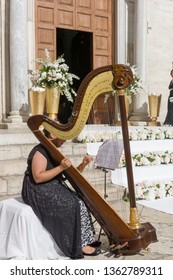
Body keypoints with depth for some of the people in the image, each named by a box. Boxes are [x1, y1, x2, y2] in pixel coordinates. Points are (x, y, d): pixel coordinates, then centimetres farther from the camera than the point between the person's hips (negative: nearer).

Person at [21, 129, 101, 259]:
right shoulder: (40, 151, -14)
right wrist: (61, 167, -28)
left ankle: (87, 240, -4)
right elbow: (38, 178, -25)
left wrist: (82, 165, -4)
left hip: (54, 189, 9)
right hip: (39, 191, -9)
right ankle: (80, 245, -8)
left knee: (81, 199, -6)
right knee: (76, 204, -19)